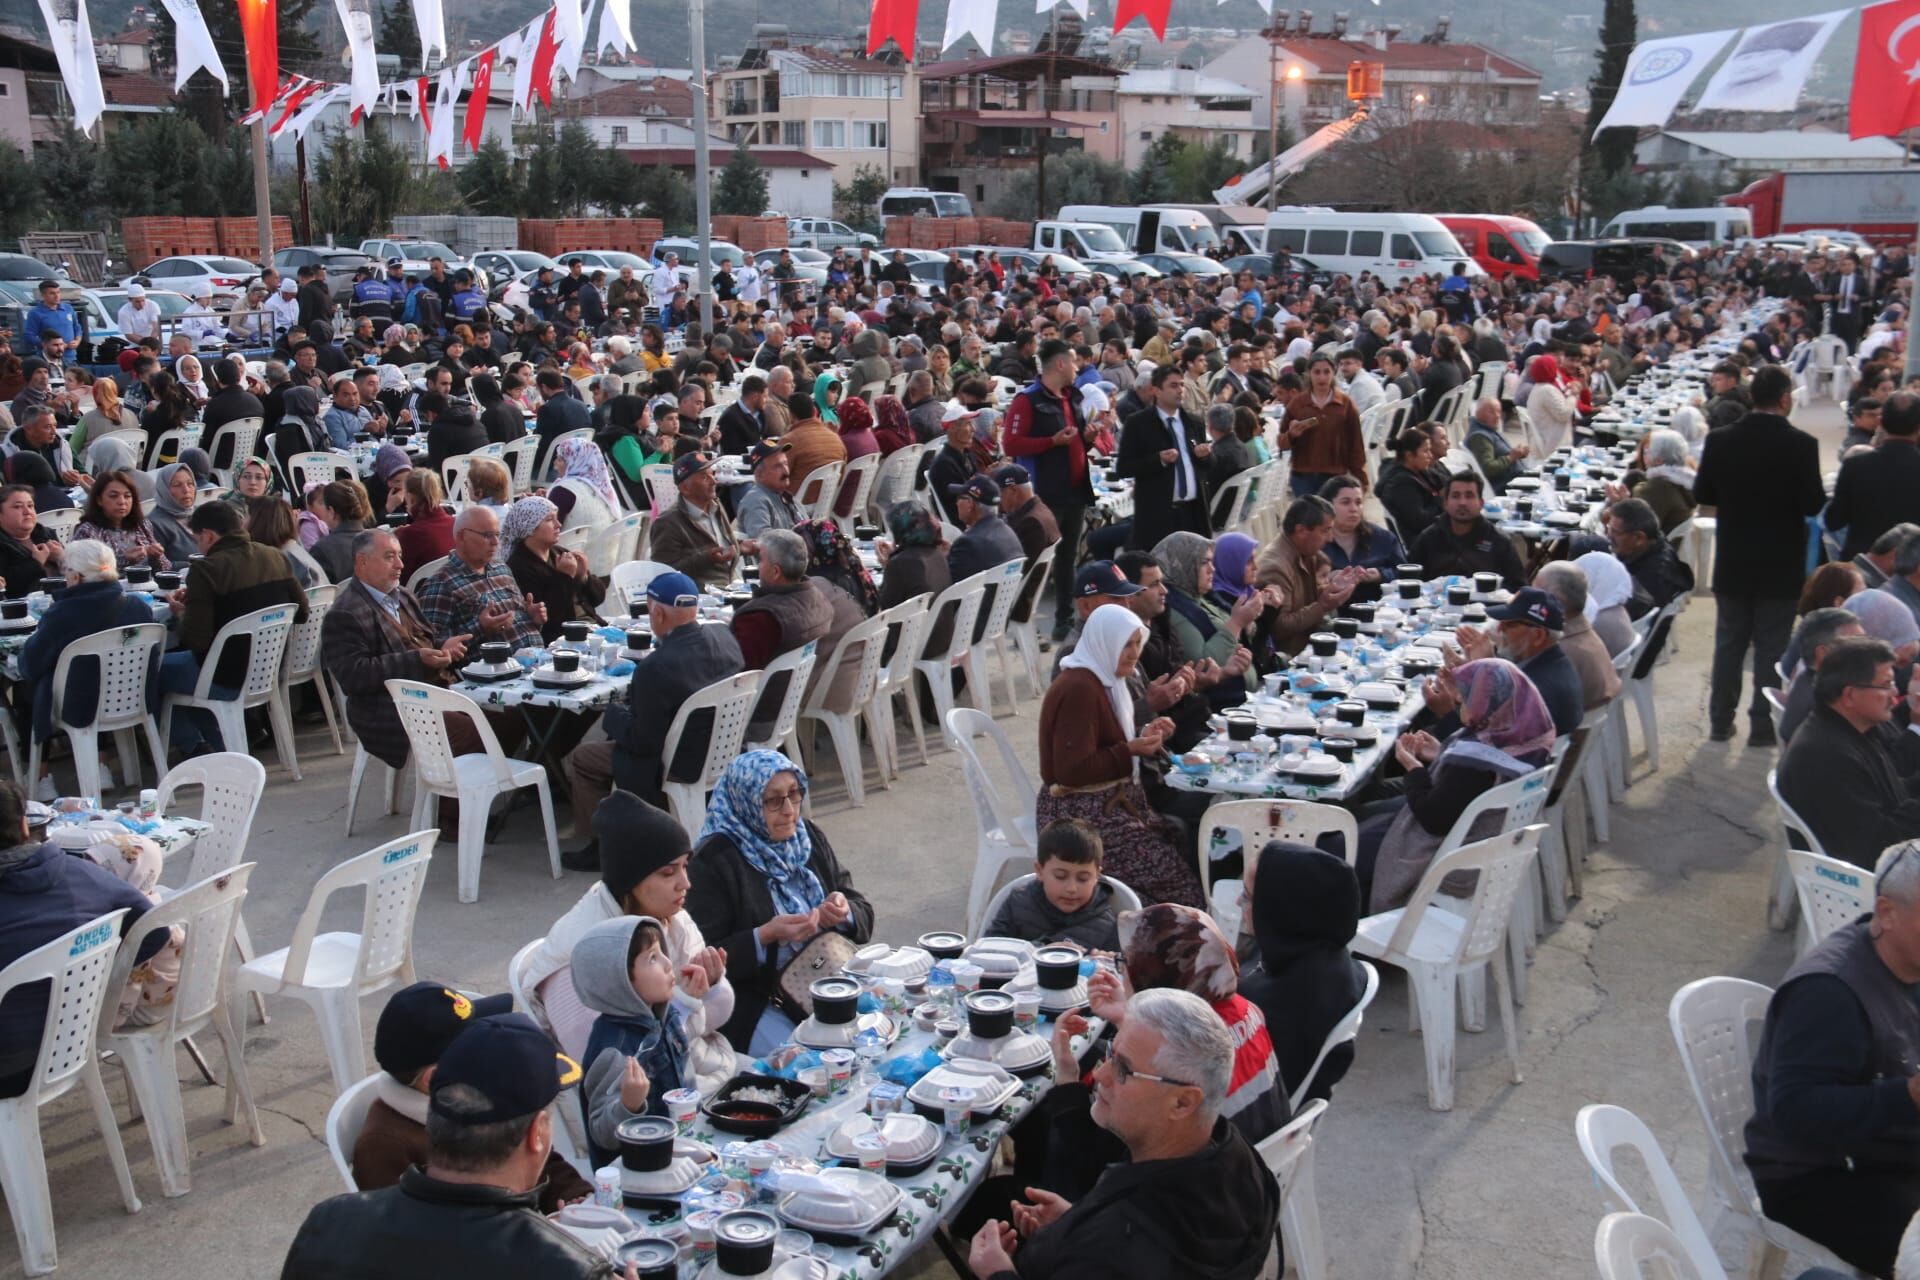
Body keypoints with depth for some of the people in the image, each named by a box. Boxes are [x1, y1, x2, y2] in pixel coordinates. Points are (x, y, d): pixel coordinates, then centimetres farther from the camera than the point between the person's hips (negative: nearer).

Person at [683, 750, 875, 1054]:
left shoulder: (810, 837, 8)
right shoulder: (713, 863, -11)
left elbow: (863, 912, 13)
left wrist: (844, 913, -10)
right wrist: (764, 937, -24)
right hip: (754, 1003, -6)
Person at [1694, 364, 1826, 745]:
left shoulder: (1720, 440, -7)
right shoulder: (1800, 444, -15)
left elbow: (1702, 494, 1)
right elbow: (1813, 504, -15)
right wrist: (1784, 499, 6)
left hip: (1733, 563, 3)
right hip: (1780, 565, -3)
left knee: (1729, 643, 13)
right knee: (1771, 646, 7)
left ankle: (1720, 721, 18)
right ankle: (1763, 726, 11)